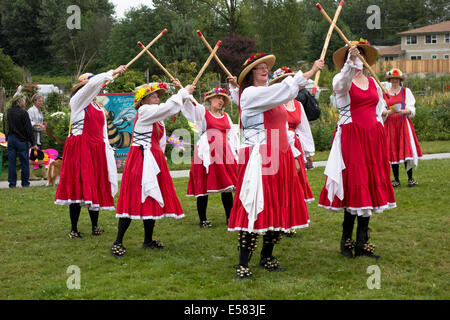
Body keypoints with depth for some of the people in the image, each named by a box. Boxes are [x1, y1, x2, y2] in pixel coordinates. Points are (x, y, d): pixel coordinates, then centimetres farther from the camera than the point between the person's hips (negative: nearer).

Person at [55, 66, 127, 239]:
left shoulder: (99, 108, 21)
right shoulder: (77, 101, 0)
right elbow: (93, 83, -15)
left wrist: (108, 152, 14)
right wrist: (113, 72, -10)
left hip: (96, 150, 7)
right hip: (79, 147, -7)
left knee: (95, 187, 7)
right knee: (78, 187, -8)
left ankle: (95, 226, 17)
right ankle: (74, 229, -3)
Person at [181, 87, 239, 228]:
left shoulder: (226, 116, 21)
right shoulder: (202, 112, 6)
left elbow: (232, 134, 23)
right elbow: (189, 106, -11)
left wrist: (236, 151, 16)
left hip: (224, 153, 5)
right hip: (207, 153, -5)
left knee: (227, 186, 4)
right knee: (204, 185, -5)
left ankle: (230, 218, 12)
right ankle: (203, 219, 2)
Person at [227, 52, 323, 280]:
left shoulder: (272, 98, 21)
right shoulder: (250, 94, -7)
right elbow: (285, 89, -17)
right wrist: (310, 73, -15)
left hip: (280, 158, 8)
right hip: (258, 157, -8)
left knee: (278, 207, 8)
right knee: (255, 208, -11)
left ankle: (267, 257, 19)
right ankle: (243, 265, -7)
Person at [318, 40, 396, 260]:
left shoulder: (373, 82, 17)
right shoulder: (341, 81, -1)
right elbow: (342, 83, -27)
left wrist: (382, 112, 11)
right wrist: (350, 61, -41)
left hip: (373, 136, 6)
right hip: (350, 137, -6)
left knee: (370, 184, 3)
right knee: (354, 183, -10)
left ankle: (362, 242, 8)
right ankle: (347, 239, 0)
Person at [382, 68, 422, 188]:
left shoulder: (406, 91, 8)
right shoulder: (384, 93, 9)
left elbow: (411, 109, 1)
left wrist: (403, 111, -20)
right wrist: (388, 112, -13)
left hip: (403, 123, -1)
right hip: (390, 124, 1)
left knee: (406, 149, -7)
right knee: (392, 151, -1)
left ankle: (410, 178, -1)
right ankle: (396, 179, 6)